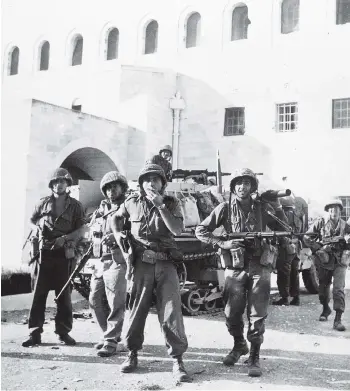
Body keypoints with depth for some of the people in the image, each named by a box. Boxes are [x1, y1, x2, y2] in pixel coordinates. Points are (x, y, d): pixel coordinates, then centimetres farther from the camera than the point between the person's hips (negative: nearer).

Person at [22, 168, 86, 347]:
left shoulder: (75, 205, 5)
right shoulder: (44, 202, 10)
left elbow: (81, 230, 2)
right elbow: (32, 220, 20)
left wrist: (64, 238, -13)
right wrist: (40, 227, -2)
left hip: (64, 253, -1)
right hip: (45, 252, 1)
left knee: (64, 293, 4)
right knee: (39, 292, -1)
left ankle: (63, 331, 12)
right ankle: (35, 332, 4)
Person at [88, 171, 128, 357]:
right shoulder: (102, 207, 19)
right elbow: (92, 226, 21)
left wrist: (117, 236, -25)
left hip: (116, 260, -7)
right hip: (100, 259, 7)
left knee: (115, 302, -6)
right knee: (95, 300, 11)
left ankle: (111, 340, 3)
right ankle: (109, 333, 27)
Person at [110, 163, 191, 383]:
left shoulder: (171, 203, 5)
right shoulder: (133, 202, 8)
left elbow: (177, 229, -11)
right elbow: (116, 217, 28)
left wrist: (160, 206, -15)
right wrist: (118, 234, 10)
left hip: (166, 265, -1)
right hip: (141, 264, 1)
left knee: (171, 313, -6)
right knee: (137, 311, 7)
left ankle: (178, 360, 1)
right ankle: (132, 354, 23)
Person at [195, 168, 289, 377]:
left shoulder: (262, 207, 3)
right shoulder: (225, 208, 0)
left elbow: (285, 230, 6)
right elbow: (201, 231, 1)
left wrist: (278, 208, -7)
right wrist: (223, 243, -11)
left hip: (260, 266, 0)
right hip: (235, 268, 0)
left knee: (257, 314, 0)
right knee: (232, 313, 6)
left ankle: (254, 356, 14)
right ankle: (239, 345, 33)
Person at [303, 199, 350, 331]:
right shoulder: (320, 223, -4)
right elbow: (306, 238, -4)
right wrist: (319, 248, -13)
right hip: (324, 261, 1)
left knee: (338, 289, -12)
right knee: (323, 287, 16)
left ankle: (338, 319, -10)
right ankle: (325, 309, 42)